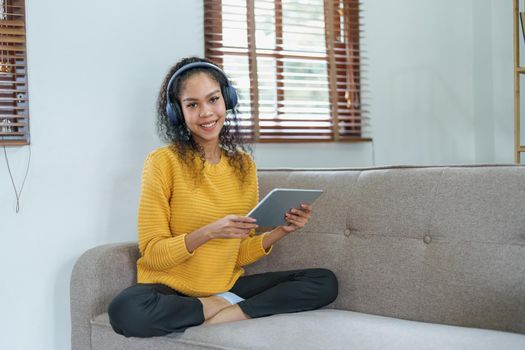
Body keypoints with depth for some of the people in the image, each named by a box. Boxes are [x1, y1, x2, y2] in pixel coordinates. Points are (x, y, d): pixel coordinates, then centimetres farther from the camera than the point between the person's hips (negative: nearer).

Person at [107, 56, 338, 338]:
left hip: (226, 285, 5)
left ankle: (226, 314, -17)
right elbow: (152, 254, -11)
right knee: (127, 311, -37)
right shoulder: (163, 162, -10)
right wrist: (208, 232, -26)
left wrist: (280, 232, -10)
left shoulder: (244, 165, 5)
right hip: (171, 289, -4)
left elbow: (240, 255, 7)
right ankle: (223, 306, -14)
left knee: (325, 282, -7)